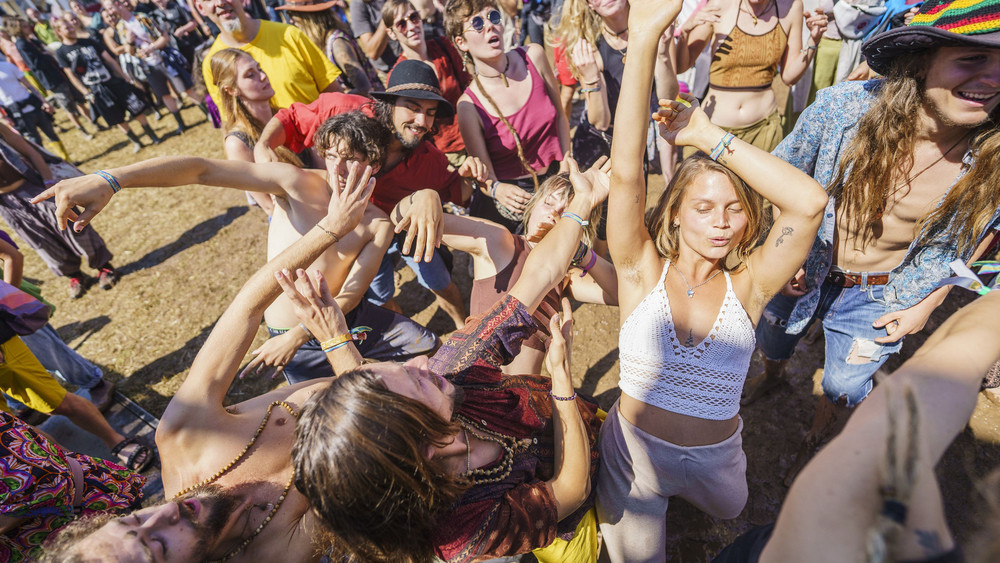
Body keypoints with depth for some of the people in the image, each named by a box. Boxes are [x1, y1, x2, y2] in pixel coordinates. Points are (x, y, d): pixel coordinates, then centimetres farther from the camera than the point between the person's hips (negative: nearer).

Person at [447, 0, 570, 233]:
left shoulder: (534, 56, -5)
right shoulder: (469, 106, -15)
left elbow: (560, 116, 6)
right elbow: (485, 176, -14)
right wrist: (497, 189, -37)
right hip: (508, 198, -3)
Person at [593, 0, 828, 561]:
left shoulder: (746, 285, -15)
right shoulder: (643, 272, -18)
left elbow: (810, 202, -30)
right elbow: (626, 175, -32)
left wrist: (709, 134, -28)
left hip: (716, 456, 3)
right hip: (635, 449, -2)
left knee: (730, 512, 32)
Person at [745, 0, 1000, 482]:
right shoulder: (843, 107, -25)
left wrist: (927, 304, -2)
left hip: (878, 299, 0)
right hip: (804, 273, 0)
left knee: (843, 392, 18)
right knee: (772, 345, 26)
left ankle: (813, 443, 52)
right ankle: (772, 377, 65)